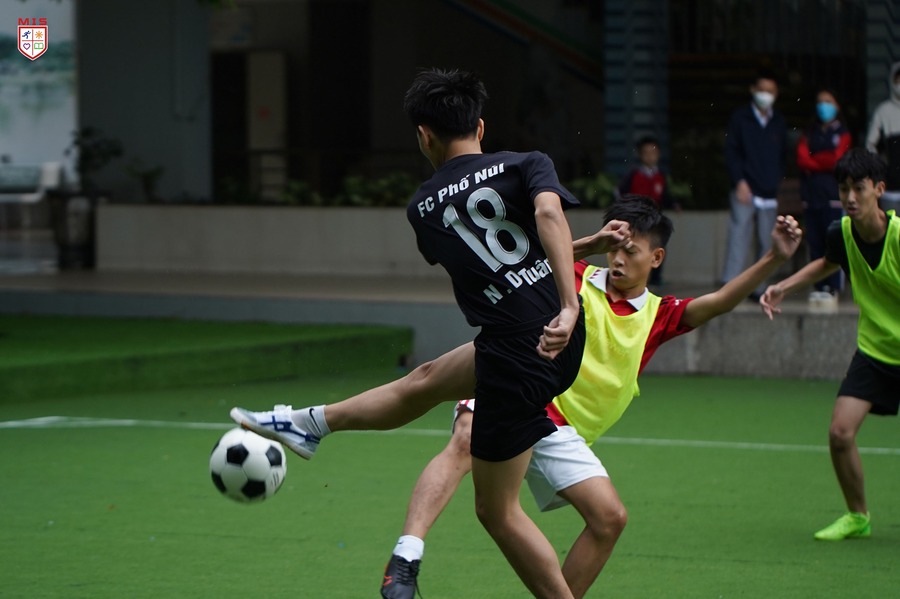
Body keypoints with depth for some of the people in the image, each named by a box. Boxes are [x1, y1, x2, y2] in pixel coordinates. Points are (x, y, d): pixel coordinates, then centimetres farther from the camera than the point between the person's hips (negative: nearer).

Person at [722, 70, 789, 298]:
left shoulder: (779, 122, 13)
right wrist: (740, 181, -10)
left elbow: (782, 156, 17)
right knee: (739, 234, -12)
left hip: (769, 194, 4)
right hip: (745, 190, -4)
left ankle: (759, 287, 9)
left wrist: (776, 182, 4)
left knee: (766, 243, 4)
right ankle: (730, 285, -16)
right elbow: (731, 151, 0)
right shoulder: (740, 118, 4)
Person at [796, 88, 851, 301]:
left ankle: (833, 287, -7)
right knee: (814, 241, 1)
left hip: (832, 193, -4)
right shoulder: (809, 133, 17)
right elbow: (802, 159, 4)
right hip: (811, 193, 4)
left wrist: (813, 162, 3)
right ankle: (819, 286, 5)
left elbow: (837, 160, -4)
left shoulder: (841, 132, 7)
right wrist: (824, 163, -7)